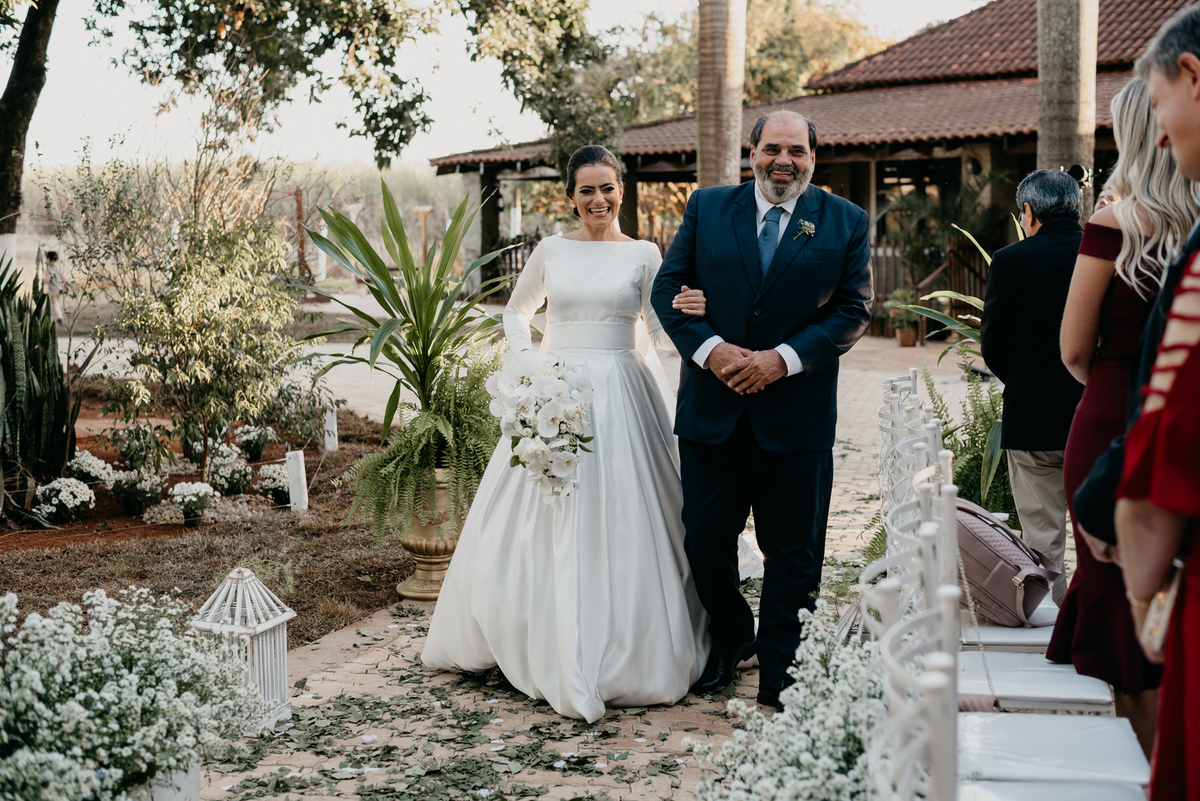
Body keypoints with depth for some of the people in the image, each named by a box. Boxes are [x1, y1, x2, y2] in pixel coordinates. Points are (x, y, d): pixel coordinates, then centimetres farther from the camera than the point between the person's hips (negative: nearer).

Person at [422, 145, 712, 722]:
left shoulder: (643, 254, 5)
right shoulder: (551, 251, 8)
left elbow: (662, 331, 6)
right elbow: (515, 313, 19)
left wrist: (689, 311, -15)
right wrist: (527, 360, 1)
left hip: (621, 395, -1)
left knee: (619, 522, -3)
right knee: (547, 525, 2)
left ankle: (626, 653, 9)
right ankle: (552, 648, 16)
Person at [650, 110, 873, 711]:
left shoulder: (846, 222, 3)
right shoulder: (707, 208, 7)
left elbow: (853, 310, -2)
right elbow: (667, 286, 4)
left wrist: (783, 359, -15)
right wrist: (709, 347, -13)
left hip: (798, 411, -1)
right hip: (713, 408, 1)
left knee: (793, 554, 6)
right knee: (704, 539, 7)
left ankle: (779, 677, 21)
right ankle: (731, 639, 34)